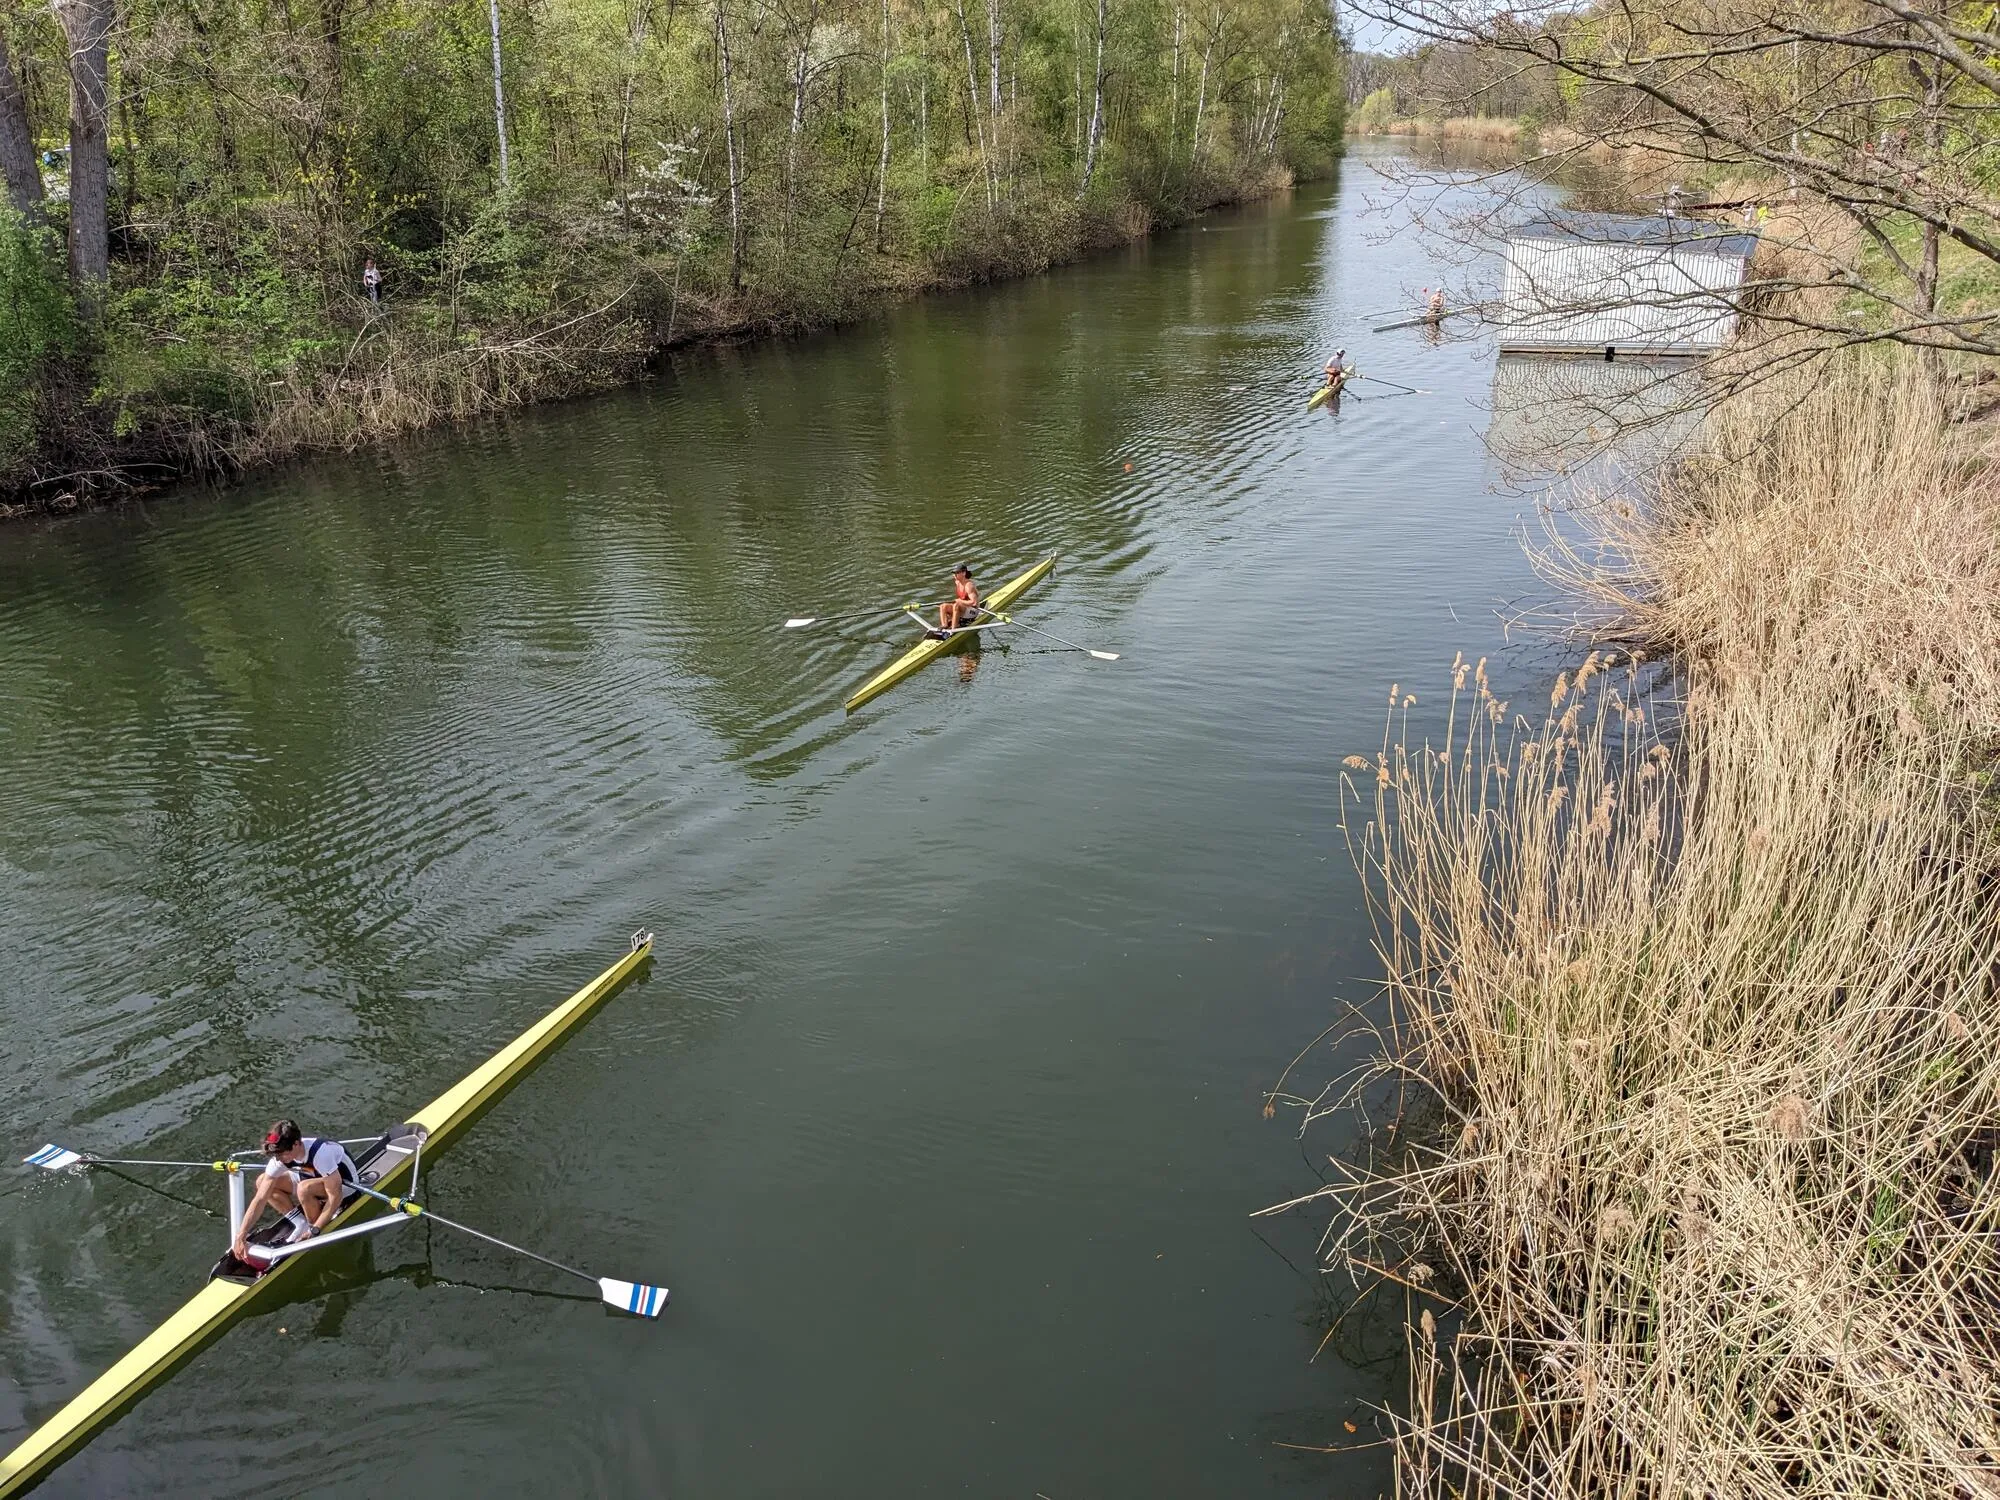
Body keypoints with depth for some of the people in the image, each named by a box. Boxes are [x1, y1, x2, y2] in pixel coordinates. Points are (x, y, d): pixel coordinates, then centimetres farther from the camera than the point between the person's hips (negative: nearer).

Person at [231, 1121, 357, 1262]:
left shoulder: (320, 1153, -38)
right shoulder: (280, 1157, -20)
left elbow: (335, 1196, -34)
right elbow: (260, 1198, -19)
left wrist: (314, 1231, -30)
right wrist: (240, 1237, -25)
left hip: (343, 1182, -7)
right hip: (315, 1177, 7)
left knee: (304, 1188, -37)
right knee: (262, 1183, -7)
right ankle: (301, 1223, -1)